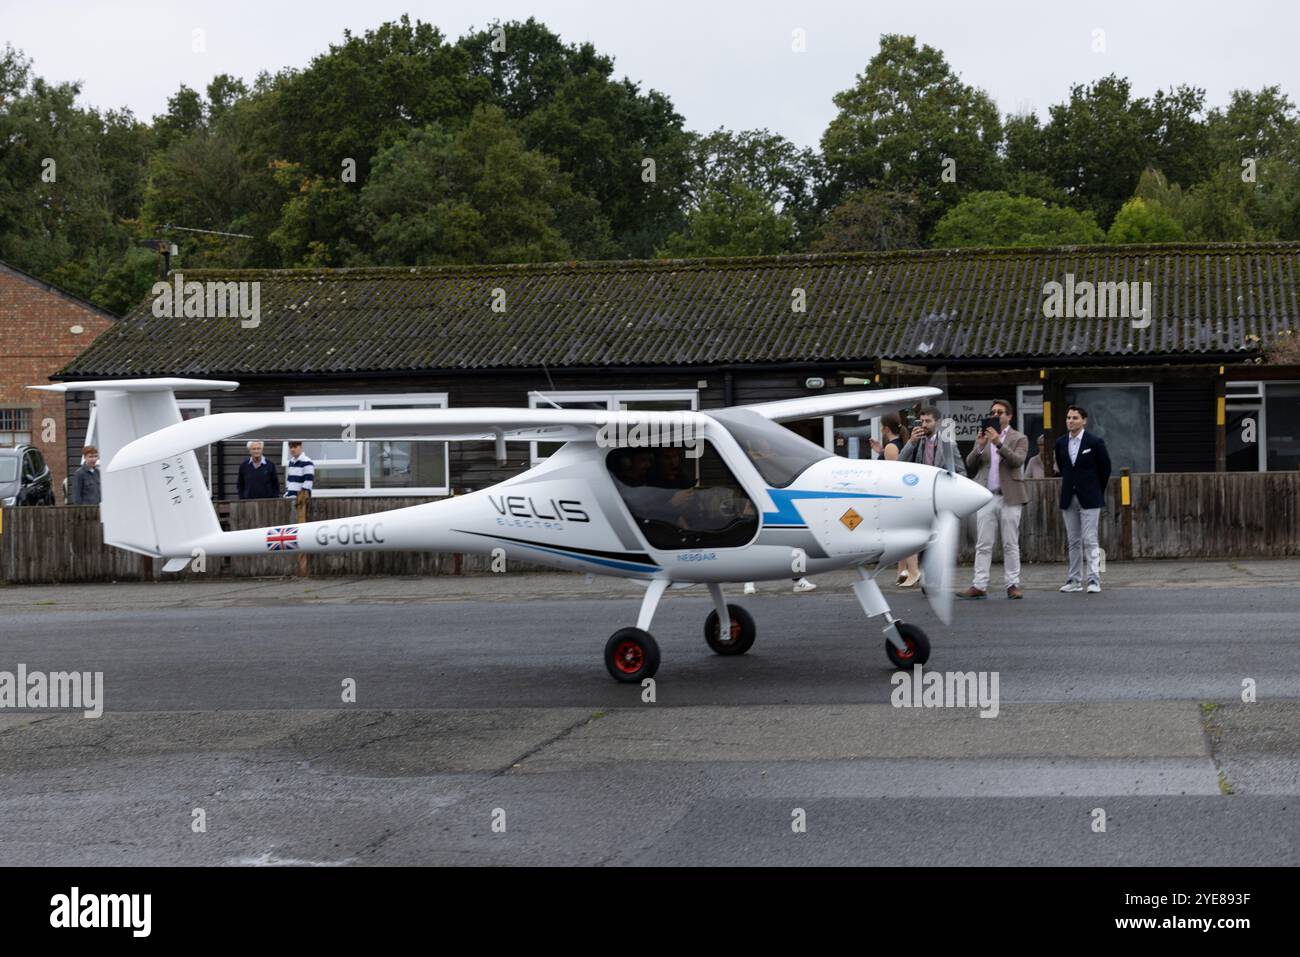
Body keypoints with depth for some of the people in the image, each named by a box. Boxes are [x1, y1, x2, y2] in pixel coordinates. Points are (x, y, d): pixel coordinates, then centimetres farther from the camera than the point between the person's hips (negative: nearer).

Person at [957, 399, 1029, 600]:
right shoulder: (983, 437, 15)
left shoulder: (1019, 438, 5)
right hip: (986, 498, 3)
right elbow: (970, 465, 7)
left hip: (1009, 497, -3)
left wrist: (999, 443, -22)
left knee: (1011, 545, 1)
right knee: (983, 545, 0)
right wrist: (980, 447, -10)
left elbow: (1018, 461, -12)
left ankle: (1013, 585, 5)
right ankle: (979, 586, -1)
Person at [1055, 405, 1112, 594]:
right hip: (1069, 498, 4)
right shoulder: (1061, 443, 7)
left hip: (1089, 498, -4)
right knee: (1073, 541, 7)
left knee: (1090, 540, -9)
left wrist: (1097, 491, 10)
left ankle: (1094, 579, -9)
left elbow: (1105, 468, 3)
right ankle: (1075, 580, 11)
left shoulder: (1095, 442, -6)